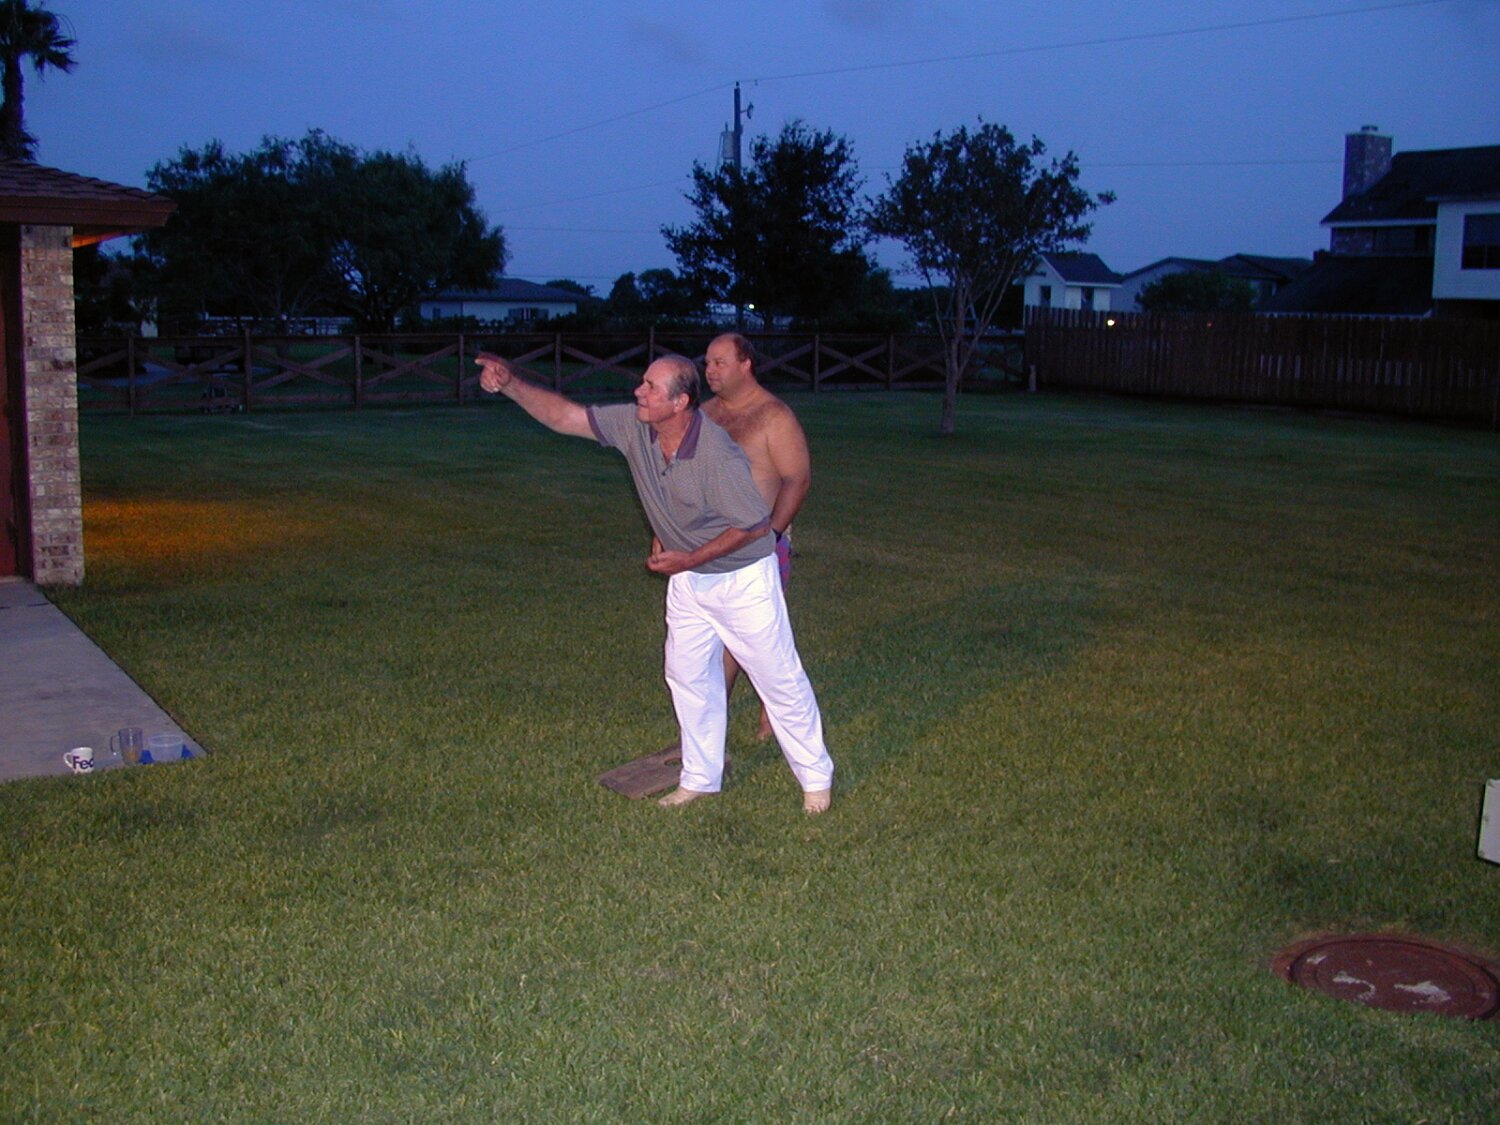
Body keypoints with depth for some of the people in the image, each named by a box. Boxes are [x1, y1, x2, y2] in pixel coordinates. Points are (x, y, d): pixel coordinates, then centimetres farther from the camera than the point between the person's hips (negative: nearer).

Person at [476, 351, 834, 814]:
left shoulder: (717, 455, -32)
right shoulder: (633, 427, -13)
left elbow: (754, 525, -23)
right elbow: (563, 415, -9)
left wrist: (690, 559, -22)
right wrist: (510, 383, -23)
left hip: (743, 579, -7)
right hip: (688, 579, 7)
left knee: (779, 680, 4)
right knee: (687, 675, 14)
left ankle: (816, 777, 20)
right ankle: (700, 777, 30)